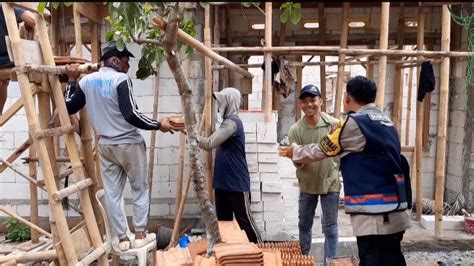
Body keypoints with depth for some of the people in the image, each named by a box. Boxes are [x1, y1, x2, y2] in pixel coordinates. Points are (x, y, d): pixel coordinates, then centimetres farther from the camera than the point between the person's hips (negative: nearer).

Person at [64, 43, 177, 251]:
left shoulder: (86, 81, 4)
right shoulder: (121, 80, -15)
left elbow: (68, 108, 13)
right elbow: (131, 115, -23)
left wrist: (71, 81, 21)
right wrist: (158, 125, -13)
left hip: (105, 146, 6)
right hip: (129, 144, -6)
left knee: (112, 192, 11)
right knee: (140, 189, 10)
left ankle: (122, 238, 17)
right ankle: (140, 235, 14)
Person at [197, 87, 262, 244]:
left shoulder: (233, 122, -17)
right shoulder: (228, 121, 14)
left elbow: (209, 143, -23)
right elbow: (215, 144, 16)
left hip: (236, 184, -9)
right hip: (223, 183, 10)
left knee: (245, 222, 0)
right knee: (223, 222, 15)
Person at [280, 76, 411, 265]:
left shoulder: (354, 123, -10)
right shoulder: (386, 122, 14)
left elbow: (320, 151, 2)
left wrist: (294, 152, 20)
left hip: (373, 215, -8)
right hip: (395, 212, 8)